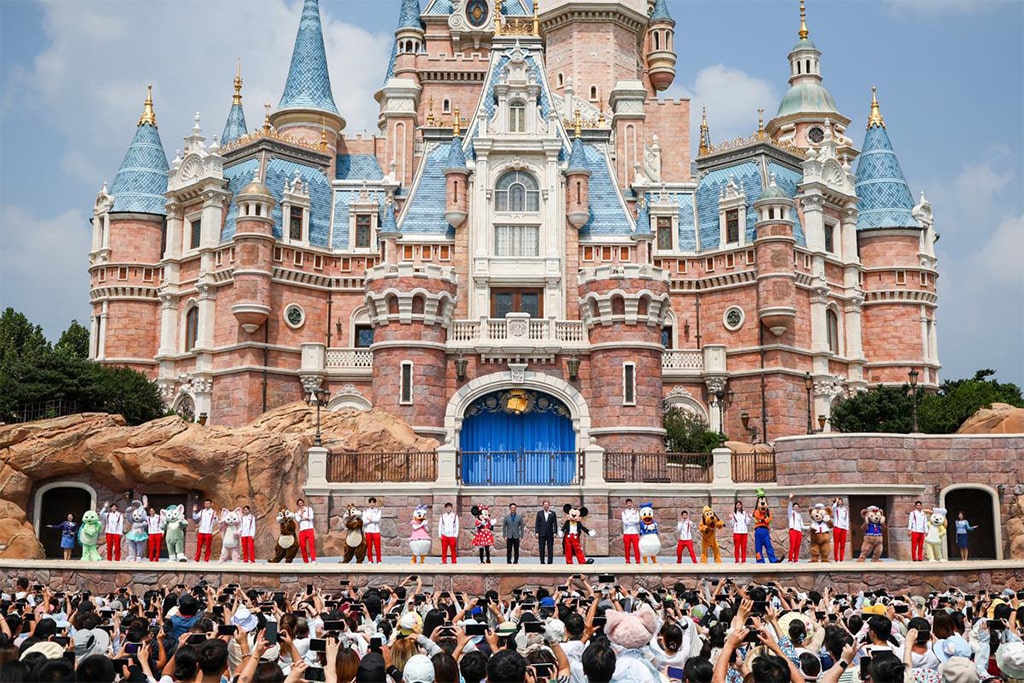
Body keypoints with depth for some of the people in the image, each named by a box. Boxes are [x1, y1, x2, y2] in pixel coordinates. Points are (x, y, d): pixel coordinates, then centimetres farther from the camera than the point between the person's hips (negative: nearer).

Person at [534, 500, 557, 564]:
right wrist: (536, 532, -3)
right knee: (541, 549, 2)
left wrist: (555, 532, -5)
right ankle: (542, 562, 9)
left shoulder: (552, 513, 5)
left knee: (550, 549, -2)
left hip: (550, 534, -1)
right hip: (541, 534, 1)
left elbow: (555, 523, 3)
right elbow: (537, 523, 5)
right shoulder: (539, 513, 7)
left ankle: (550, 562, 2)